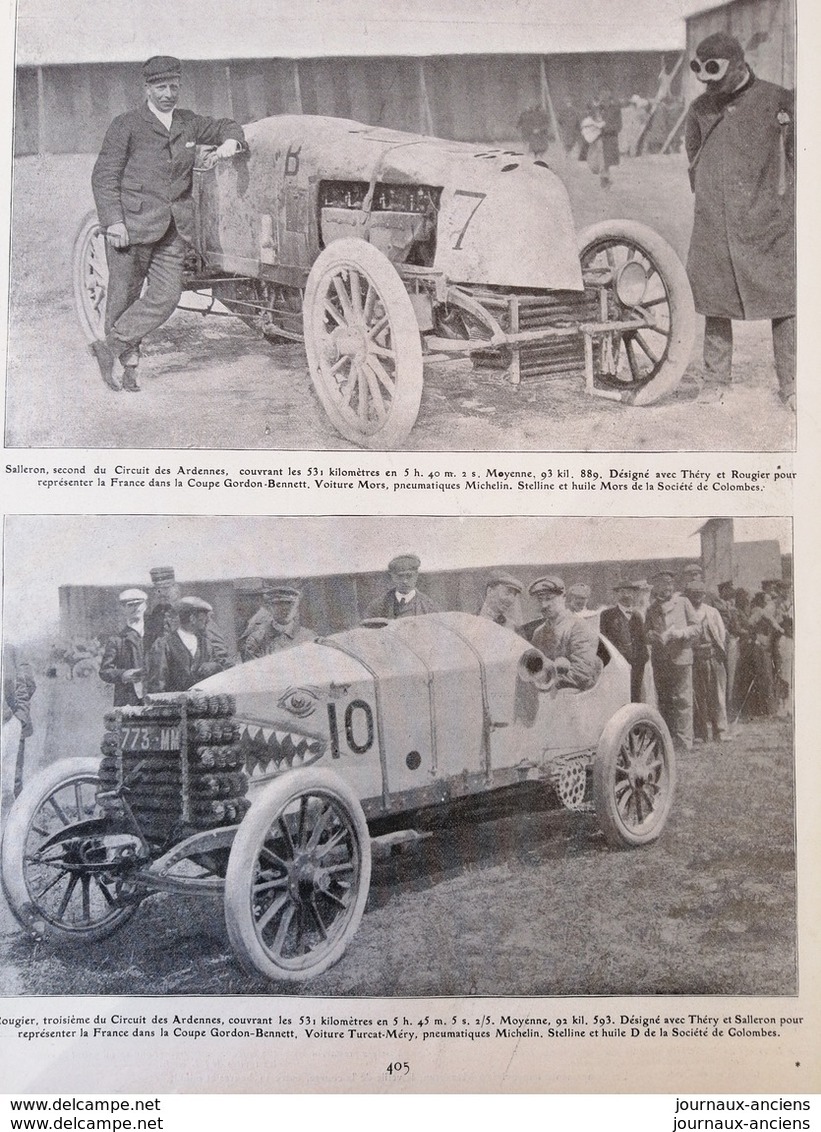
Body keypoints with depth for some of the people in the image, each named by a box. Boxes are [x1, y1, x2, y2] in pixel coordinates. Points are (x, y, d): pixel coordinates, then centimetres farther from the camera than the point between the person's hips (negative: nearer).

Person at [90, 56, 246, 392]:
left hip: (173, 230, 5)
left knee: (166, 296, -5)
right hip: (131, 225, -5)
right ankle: (128, 360, 17)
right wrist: (114, 221, -16)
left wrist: (230, 141, 5)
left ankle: (110, 346, 6)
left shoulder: (188, 123, 15)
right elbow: (104, 177, -5)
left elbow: (226, 126, 30)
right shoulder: (126, 125, -1)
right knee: (124, 295, 2)